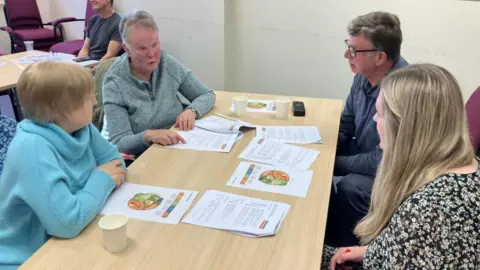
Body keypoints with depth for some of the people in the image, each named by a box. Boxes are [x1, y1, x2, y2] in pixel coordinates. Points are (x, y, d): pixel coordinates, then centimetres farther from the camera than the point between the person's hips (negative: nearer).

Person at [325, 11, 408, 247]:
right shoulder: (365, 75, -7)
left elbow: (383, 162, -29)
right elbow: (345, 126, 8)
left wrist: (334, 164, -18)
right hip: (363, 155, 8)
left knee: (348, 188, -31)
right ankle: (324, 237, 18)